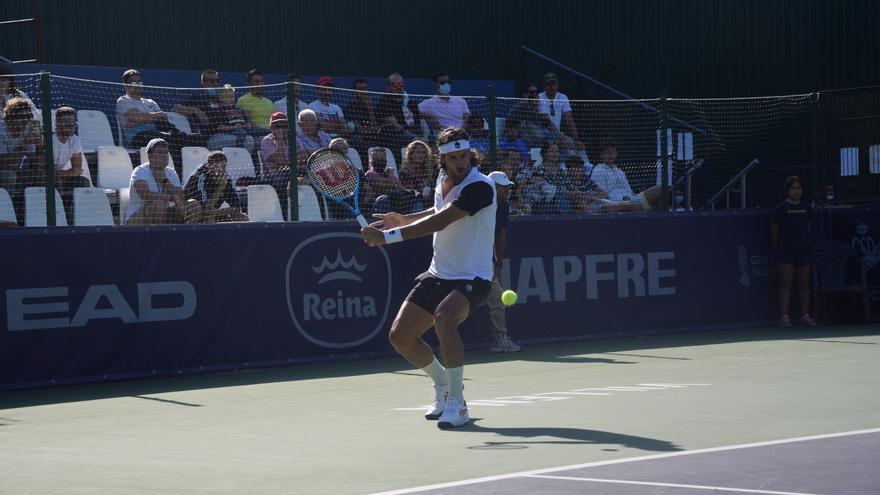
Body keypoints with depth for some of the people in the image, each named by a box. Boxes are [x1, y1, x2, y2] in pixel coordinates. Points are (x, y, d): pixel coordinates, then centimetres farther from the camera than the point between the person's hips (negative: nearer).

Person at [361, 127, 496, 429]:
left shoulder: (480, 187, -22)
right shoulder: (443, 179, 4)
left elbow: (439, 222, -30)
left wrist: (387, 236, -33)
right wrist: (403, 220, 11)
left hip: (472, 277, -8)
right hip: (439, 274, 8)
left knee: (444, 317, -37)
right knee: (400, 336, 5)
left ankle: (456, 404, -26)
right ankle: (443, 385, 32)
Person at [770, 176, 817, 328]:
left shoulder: (806, 207, 9)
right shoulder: (781, 208, -4)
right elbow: (774, 231, 0)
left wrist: (804, 242, 13)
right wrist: (778, 249, 3)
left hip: (803, 250, 4)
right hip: (786, 251, -4)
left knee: (804, 284, 5)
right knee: (786, 284, -6)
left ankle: (805, 315, 10)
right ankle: (784, 316, -7)